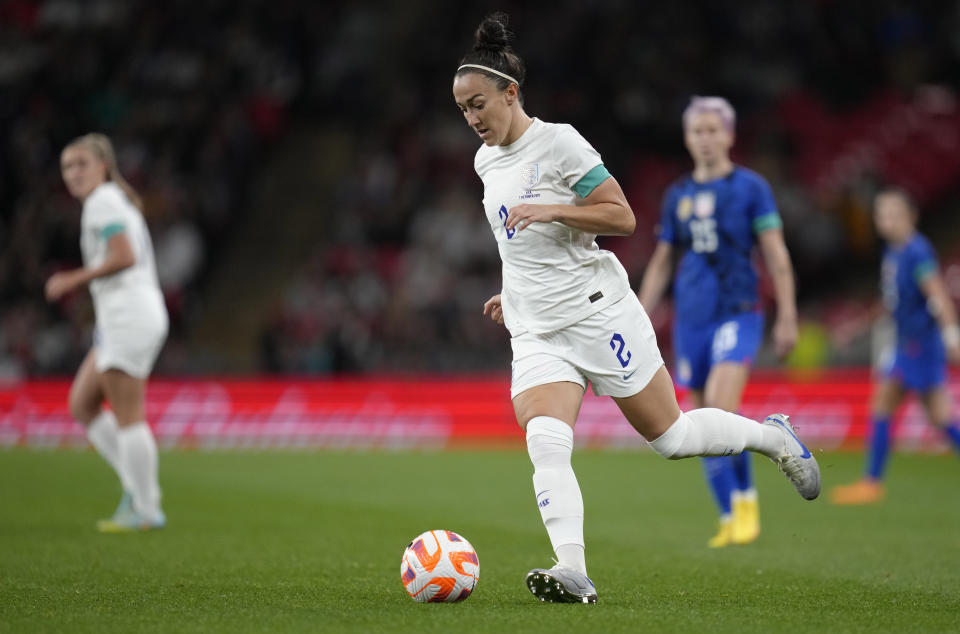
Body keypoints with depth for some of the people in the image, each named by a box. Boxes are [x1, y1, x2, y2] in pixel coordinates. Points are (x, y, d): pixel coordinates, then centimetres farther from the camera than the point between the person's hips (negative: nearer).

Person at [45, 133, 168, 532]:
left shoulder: (103, 200, -9)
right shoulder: (119, 202, 20)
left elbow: (125, 257, -21)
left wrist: (74, 280, -14)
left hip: (129, 317, -10)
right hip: (119, 322, 10)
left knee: (127, 416, -6)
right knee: (81, 405, 12)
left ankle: (146, 510, -2)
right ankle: (136, 487, 9)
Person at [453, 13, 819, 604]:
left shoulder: (558, 142, -10)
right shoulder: (486, 161, 13)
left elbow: (622, 217, -13)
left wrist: (548, 210, -23)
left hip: (598, 311, -5)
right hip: (536, 332, 5)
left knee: (672, 435, 3)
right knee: (545, 443, -20)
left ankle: (773, 436, 29)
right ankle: (573, 573, -28)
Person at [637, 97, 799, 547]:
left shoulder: (750, 187, 0)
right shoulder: (678, 196, 12)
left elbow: (776, 256, 0)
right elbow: (660, 264, 19)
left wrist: (787, 318, -6)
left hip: (737, 315, -5)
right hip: (690, 320, 5)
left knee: (720, 408, -22)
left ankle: (745, 498, -4)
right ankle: (730, 519, 11)